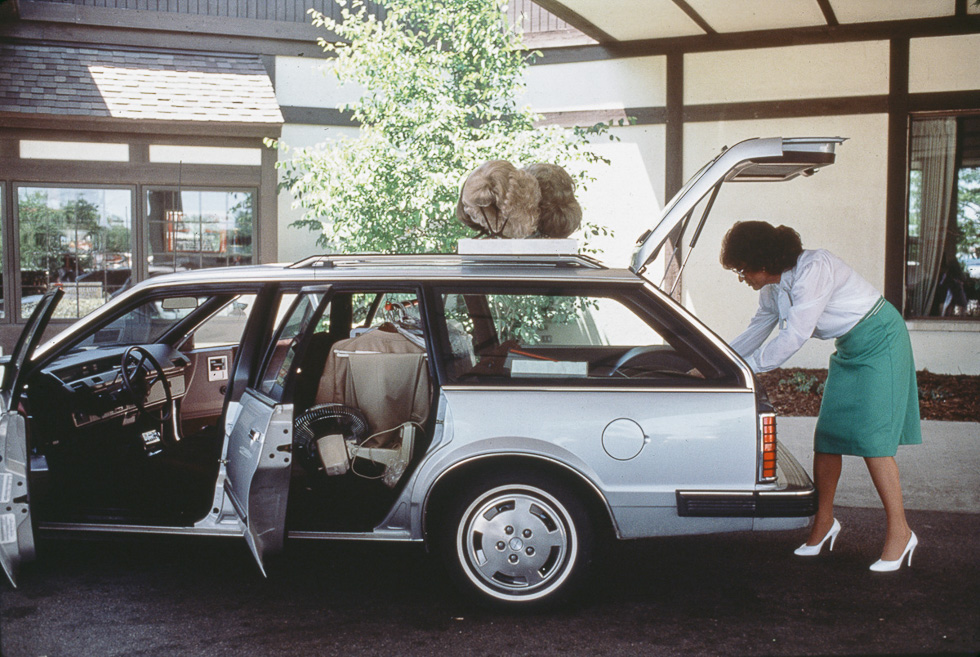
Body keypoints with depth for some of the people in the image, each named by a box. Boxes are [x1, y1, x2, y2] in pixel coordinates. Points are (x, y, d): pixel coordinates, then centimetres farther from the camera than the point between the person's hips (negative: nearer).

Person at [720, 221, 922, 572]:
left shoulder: (813, 269, -27)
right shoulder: (773, 287, 0)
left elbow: (794, 336, -30)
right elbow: (756, 331, 10)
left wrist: (745, 369, -24)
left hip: (880, 340, -8)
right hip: (848, 348, 8)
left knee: (872, 438, -11)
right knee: (827, 436, 5)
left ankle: (900, 532, -2)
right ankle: (824, 521, 16)